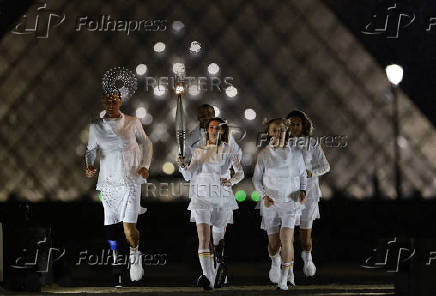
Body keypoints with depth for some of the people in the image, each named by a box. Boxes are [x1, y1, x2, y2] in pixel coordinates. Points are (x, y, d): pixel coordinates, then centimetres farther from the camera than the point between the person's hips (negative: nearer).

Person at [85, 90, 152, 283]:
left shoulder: (133, 123, 2)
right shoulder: (96, 127, 4)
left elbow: (146, 143, 13)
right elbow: (90, 149, 12)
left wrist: (145, 166, 0)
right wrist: (89, 166, -8)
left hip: (130, 181, -2)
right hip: (108, 181, 2)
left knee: (129, 228, -11)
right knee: (110, 225, 3)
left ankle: (134, 253, 18)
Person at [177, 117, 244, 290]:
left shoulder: (228, 150, 6)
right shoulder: (198, 152, 9)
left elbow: (240, 172, -4)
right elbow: (189, 176, 4)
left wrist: (231, 181, -24)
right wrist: (183, 165, -17)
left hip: (222, 199, 0)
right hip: (202, 198, 0)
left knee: (219, 239, 13)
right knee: (203, 237, -18)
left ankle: (219, 273, 37)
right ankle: (207, 277, -30)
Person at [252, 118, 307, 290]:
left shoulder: (295, 154, 1)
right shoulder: (263, 155, -1)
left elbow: (302, 174, 14)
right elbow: (257, 179, 5)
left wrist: (303, 191, -3)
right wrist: (264, 196, -10)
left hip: (291, 202, -1)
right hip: (271, 203, 1)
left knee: (286, 238, -19)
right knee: (273, 244, 5)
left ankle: (284, 279, -11)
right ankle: (275, 262, 42)